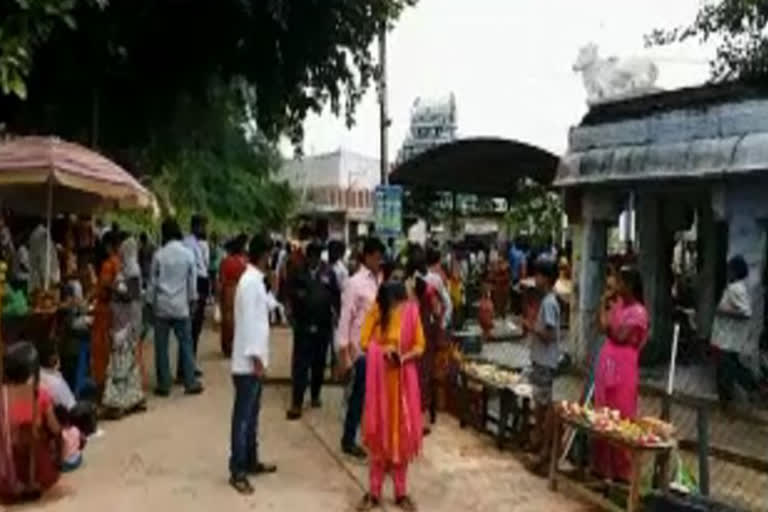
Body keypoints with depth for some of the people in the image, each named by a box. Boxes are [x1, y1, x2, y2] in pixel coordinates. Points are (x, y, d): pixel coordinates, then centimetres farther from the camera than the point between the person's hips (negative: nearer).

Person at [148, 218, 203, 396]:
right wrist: (192, 300, 14)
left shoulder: (159, 255, -6)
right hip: (181, 306, 1)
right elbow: (192, 281, 3)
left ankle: (163, 385, 9)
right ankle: (190, 383, 7)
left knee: (161, 347, 6)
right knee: (186, 344, 7)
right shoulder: (188, 254, -3)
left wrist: (151, 301, 9)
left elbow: (152, 281, -1)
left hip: (162, 306, -1)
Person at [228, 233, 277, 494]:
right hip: (248, 362, -10)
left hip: (254, 360, 10)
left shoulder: (255, 280, 12)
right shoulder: (250, 282, -18)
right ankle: (237, 471, 7)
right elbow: (248, 321, -21)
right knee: (243, 417, -2)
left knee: (251, 415, 17)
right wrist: (256, 358, -21)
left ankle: (250, 461, 29)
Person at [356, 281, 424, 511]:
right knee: (378, 434, 5)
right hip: (380, 379, 0)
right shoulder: (376, 311, -7)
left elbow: (419, 346, -2)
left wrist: (404, 356, -21)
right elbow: (364, 342, -4)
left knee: (403, 434, 7)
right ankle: (374, 492, 16)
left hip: (404, 380, 0)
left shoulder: (410, 311, -8)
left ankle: (401, 492, 20)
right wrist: (383, 350, -22)